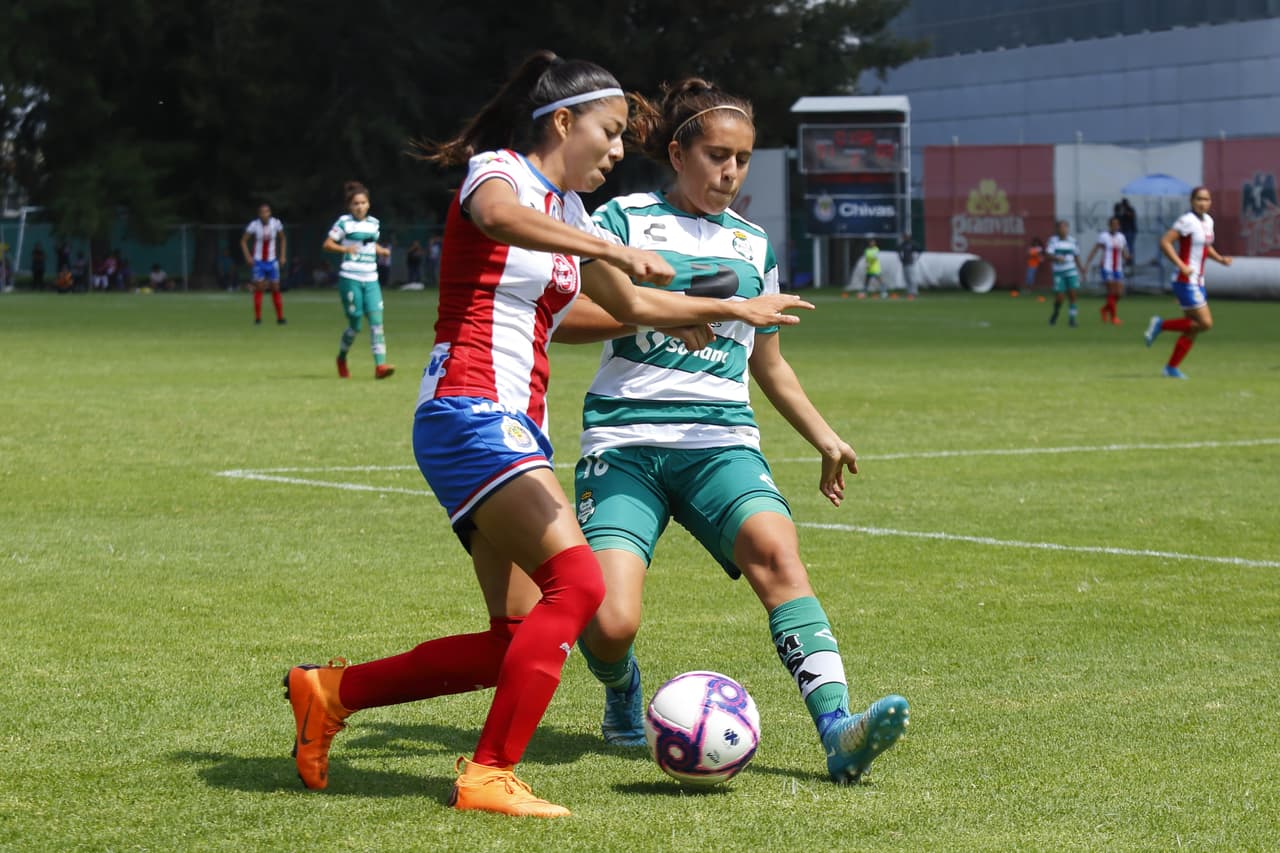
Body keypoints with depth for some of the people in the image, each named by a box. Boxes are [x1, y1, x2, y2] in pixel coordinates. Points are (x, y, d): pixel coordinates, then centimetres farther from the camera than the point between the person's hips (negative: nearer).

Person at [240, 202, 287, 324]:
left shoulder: (276, 224, -6)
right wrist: (248, 257, -11)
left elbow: (282, 239, 11)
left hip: (272, 261, 2)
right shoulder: (254, 225, -12)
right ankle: (257, 318, -3)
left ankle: (280, 318, 8)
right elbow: (243, 241, -2)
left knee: (276, 289, 2)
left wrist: (282, 256, 4)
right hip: (258, 261, -2)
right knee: (259, 288, -7)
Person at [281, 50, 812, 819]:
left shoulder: (568, 214, 20)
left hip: (518, 431, 9)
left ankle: (330, 691, 15)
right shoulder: (496, 172, -5)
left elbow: (635, 305, 36)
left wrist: (737, 310, 36)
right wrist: (616, 251, -44)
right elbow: (503, 218, -32)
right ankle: (488, 776, -19)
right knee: (577, 581, -23)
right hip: (469, 415, -9)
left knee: (518, 641, 3)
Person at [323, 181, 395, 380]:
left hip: (371, 280, 4)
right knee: (355, 324, 0)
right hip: (350, 279, -4)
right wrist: (344, 249, -19)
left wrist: (382, 250, 8)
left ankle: (380, 365, -16)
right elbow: (327, 244, -1)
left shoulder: (374, 223, 13)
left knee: (376, 320, -10)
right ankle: (341, 359, 26)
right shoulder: (344, 222, -2)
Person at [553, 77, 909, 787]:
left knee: (776, 549, -29)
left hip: (721, 441, 3)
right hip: (625, 440, -3)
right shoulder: (626, 219, 5)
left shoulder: (753, 247, 19)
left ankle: (838, 732, -40)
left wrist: (826, 440, 27)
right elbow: (565, 318, -6)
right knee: (609, 623, -19)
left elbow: (769, 364, 31)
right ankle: (622, 691, 19)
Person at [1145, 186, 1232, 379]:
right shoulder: (1187, 221, -14)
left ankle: (1172, 367, 17)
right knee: (1205, 323, -12)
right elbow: (1165, 242, -19)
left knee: (1192, 329, 9)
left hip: (1198, 282, 9)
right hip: (1186, 281, -9)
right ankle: (1160, 325, -1)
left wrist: (1220, 259, 8)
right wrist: (1181, 265, -25)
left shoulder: (1208, 221, 12)